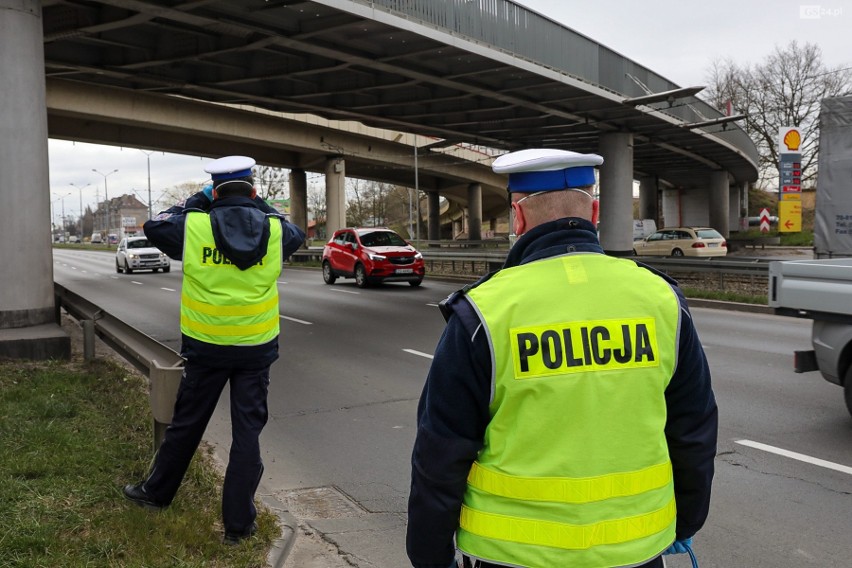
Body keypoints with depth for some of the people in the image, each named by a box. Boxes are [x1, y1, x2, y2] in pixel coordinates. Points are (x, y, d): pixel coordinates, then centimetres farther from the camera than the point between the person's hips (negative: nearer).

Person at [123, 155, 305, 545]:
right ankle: (238, 523, 12)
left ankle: (157, 492, 37)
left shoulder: (193, 226, -9)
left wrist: (197, 201, 13)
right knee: (248, 431, 7)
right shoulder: (274, 229, -5)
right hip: (257, 348, 0)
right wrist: (260, 207, 16)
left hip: (206, 347, 0)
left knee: (186, 423, 17)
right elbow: (297, 235, 19)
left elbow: (154, 226, 11)